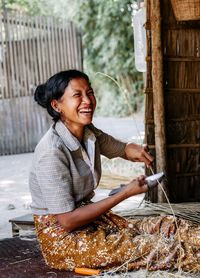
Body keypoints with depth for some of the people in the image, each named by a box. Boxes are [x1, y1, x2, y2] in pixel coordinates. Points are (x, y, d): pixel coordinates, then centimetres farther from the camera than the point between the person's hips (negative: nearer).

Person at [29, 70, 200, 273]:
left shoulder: (90, 134, -1)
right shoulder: (52, 152, -25)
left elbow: (122, 149, 18)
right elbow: (67, 221, -24)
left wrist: (132, 150, -10)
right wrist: (126, 193, -20)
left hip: (87, 216, 8)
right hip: (60, 236, -8)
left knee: (166, 227, -7)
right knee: (151, 248, -19)